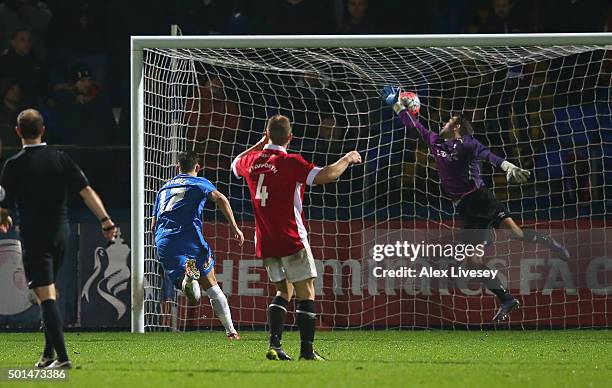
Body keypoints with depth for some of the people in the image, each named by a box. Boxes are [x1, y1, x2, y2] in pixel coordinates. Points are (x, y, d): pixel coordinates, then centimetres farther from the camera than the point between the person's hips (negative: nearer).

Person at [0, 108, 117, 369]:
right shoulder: (60, 159, 3)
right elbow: (86, 191, -3)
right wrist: (105, 220, -4)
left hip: (34, 237, -5)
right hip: (61, 233, 5)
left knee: (46, 296, -8)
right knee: (49, 294, 20)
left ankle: (62, 356, -18)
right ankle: (49, 353, 22)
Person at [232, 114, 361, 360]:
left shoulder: (252, 161, 4)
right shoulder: (290, 162, -13)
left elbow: (235, 165, 29)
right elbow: (325, 176, -22)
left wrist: (259, 144, 31)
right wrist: (347, 159, -6)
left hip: (264, 243, 6)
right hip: (291, 239, -6)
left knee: (284, 291, 17)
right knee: (306, 292, 0)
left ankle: (274, 344, 2)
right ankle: (307, 350, -7)